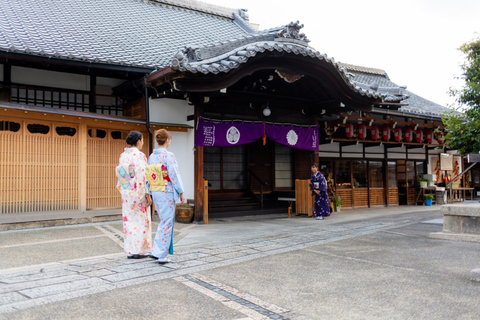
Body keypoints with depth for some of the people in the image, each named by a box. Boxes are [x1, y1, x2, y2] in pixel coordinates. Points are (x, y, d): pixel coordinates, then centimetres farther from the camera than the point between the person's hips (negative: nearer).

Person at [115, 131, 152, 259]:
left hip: (126, 192, 7)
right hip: (138, 192, -7)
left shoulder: (123, 156, 8)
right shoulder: (139, 155, -14)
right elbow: (142, 176, -18)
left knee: (129, 220, 10)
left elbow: (120, 174, 11)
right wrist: (147, 194, -14)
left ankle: (130, 250, 16)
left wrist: (123, 191, 19)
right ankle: (139, 250, 6)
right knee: (141, 220, 2)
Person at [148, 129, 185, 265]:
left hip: (155, 192, 7)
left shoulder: (151, 157, 6)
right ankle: (161, 255, 5)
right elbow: (174, 175, -15)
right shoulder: (168, 156, -15)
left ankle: (157, 251, 17)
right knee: (167, 223, 2)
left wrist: (150, 193, 18)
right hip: (167, 192, -7)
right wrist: (181, 192, -7)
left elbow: (148, 176, 11)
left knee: (164, 221, 20)